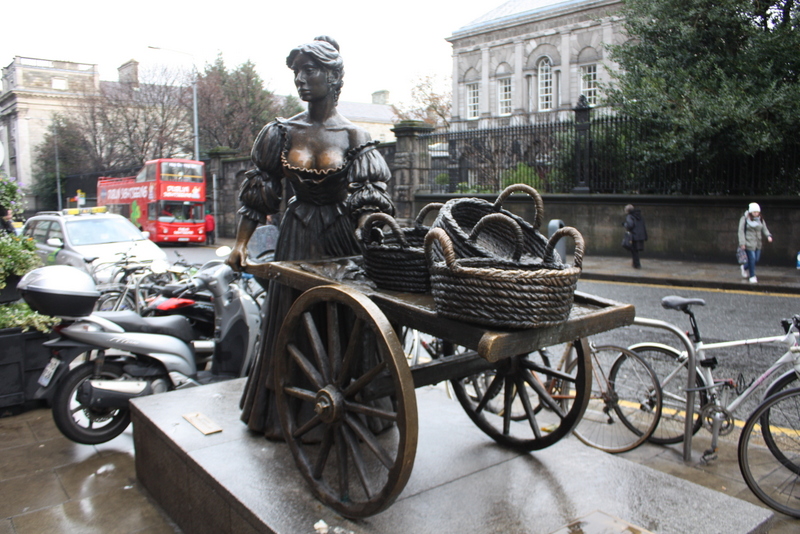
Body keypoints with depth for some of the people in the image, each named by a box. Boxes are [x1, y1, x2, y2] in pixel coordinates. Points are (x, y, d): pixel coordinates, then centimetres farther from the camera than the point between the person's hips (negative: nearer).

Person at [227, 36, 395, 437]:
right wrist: (240, 243, -4)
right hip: (296, 239, 2)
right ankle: (283, 413, 22)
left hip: (342, 238, -1)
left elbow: (369, 200, -7)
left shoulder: (353, 136, -3)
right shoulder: (281, 132, 2)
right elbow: (257, 193, 4)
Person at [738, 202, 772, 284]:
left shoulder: (760, 220, 9)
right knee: (752, 258, -4)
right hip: (749, 243, -6)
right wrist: (742, 243, -14)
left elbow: (764, 229, 8)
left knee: (756, 259, 9)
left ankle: (745, 267, 38)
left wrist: (768, 236, -14)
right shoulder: (745, 219, -7)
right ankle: (752, 276, 11)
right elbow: (741, 231, -8)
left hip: (758, 243, 6)